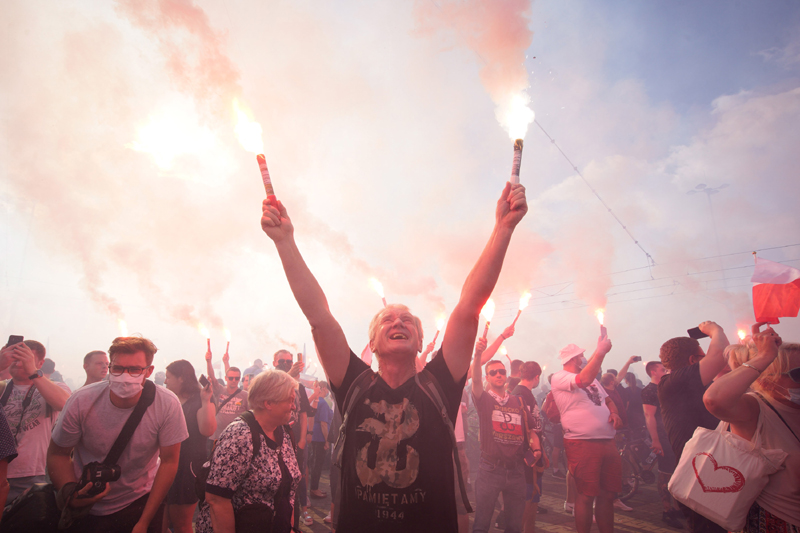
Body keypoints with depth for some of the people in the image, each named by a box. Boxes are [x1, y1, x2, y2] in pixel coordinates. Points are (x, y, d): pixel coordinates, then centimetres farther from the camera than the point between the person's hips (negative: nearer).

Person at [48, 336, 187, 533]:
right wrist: (71, 491, -25)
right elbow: (58, 453, -6)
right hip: (86, 507, 1)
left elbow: (169, 461, -13)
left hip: (142, 501, -1)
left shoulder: (168, 404, -22)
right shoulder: (82, 401, -19)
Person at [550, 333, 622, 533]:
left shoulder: (592, 378, 19)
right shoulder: (559, 378, -7)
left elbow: (607, 399, 25)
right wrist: (600, 352, -21)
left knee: (608, 494, 12)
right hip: (582, 443, -7)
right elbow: (584, 380, -24)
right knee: (586, 496, -1)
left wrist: (614, 413, 2)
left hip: (608, 442, 7)